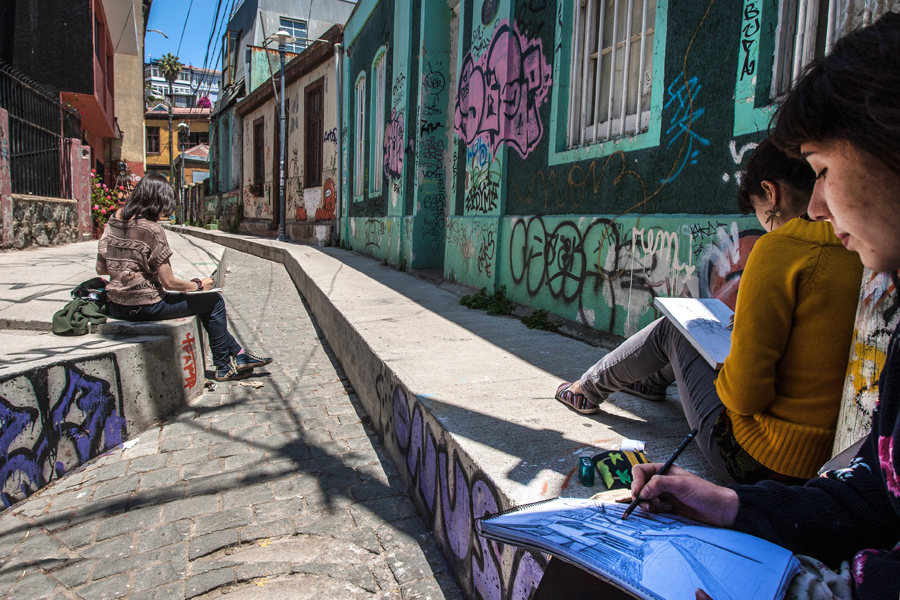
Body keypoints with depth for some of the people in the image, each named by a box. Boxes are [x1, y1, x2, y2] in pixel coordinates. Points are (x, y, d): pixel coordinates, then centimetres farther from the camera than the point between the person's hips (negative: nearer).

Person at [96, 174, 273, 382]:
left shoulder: (113, 221, 5)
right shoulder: (151, 230, -18)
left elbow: (101, 269, 10)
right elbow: (169, 282, -17)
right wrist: (199, 285, -1)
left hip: (115, 305, 9)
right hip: (143, 306, -9)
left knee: (203, 300, 23)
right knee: (214, 300, 8)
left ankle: (237, 354, 27)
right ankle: (224, 366, 20)